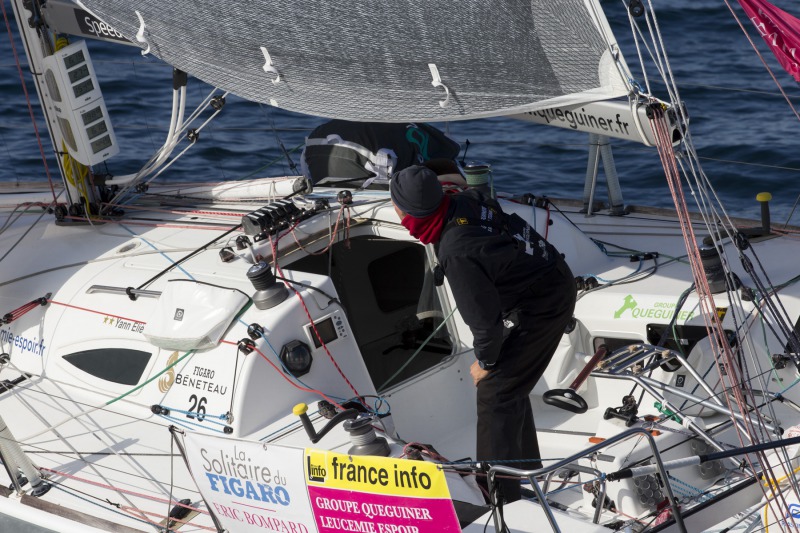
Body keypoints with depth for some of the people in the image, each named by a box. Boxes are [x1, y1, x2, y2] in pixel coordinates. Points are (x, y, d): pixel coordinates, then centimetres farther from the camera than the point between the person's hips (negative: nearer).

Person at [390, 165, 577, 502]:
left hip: (540, 309, -9)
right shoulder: (467, 200, -10)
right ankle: (525, 465, 39)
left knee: (495, 393, -4)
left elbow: (485, 320, -24)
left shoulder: (456, 254, -32)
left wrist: (485, 362, -4)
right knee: (511, 383, 22)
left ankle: (499, 497, 2)